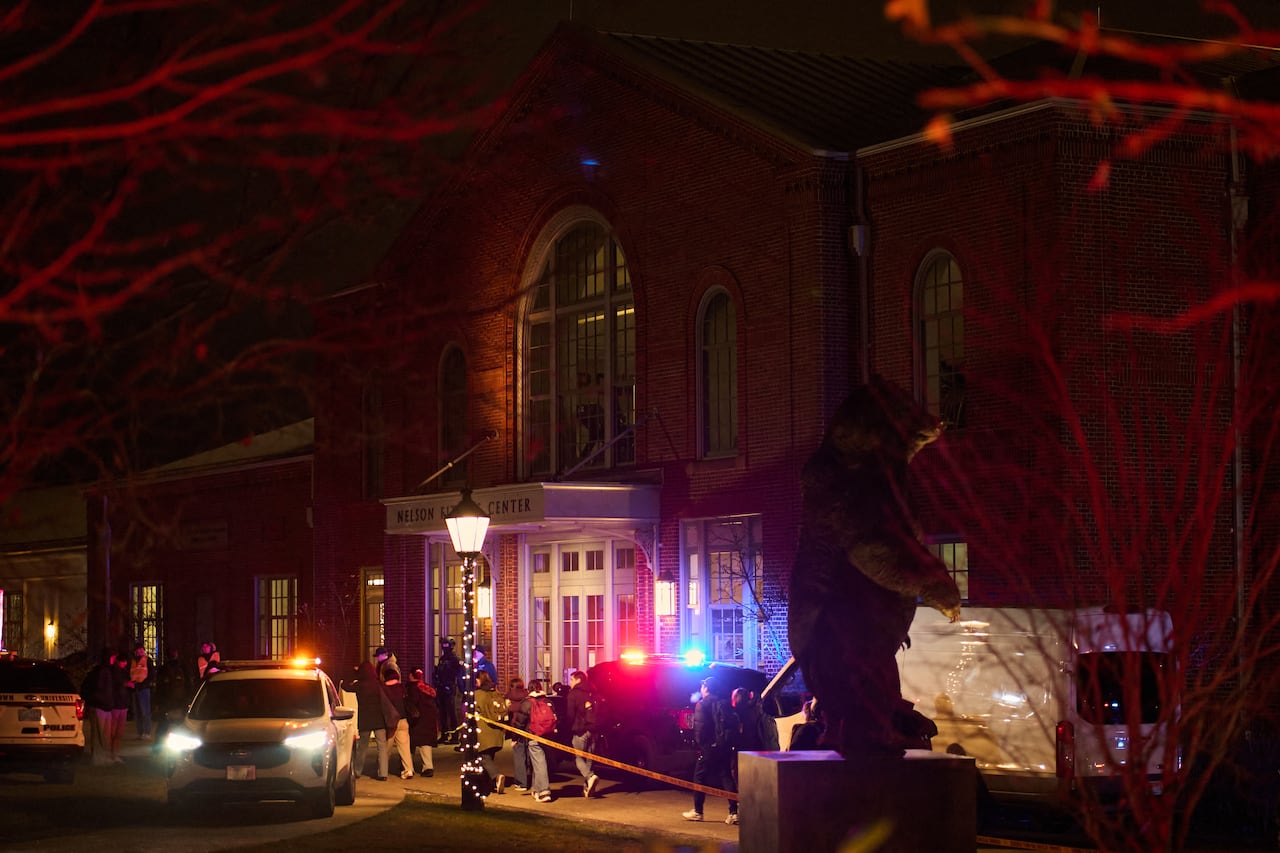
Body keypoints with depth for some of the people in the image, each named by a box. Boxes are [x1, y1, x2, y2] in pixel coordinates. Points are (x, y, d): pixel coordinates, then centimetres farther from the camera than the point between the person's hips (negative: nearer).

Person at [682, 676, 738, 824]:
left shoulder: (702, 705, -7)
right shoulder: (724, 704, 10)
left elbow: (699, 727, -16)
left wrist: (699, 742, -4)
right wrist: (728, 741, 11)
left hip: (709, 746, -5)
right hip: (725, 747, 5)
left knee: (699, 777, 8)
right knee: (726, 777, 6)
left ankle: (697, 811, 11)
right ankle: (733, 812, -1)